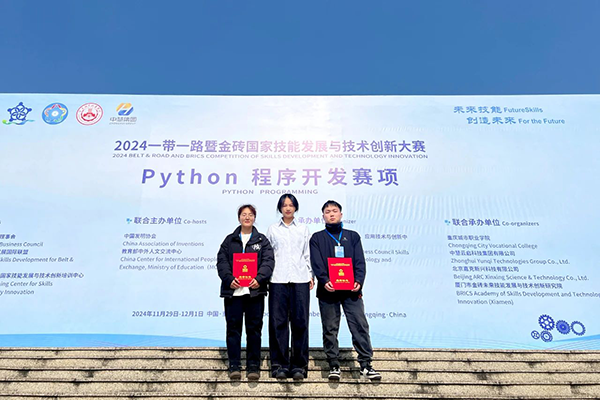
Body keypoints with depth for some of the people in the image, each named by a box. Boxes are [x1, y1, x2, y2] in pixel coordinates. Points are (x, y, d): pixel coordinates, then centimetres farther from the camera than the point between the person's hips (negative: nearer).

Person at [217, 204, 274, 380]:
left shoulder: (262, 240, 11)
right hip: (233, 290, 1)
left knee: (254, 328, 5)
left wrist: (259, 278, -18)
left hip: (255, 291, 0)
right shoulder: (229, 240, 13)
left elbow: (268, 261, -1)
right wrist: (229, 279, -14)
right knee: (233, 328, 3)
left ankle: (253, 366, 14)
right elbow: (221, 261, 3)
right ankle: (234, 366, 12)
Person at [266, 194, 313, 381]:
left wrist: (311, 275, 7)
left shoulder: (303, 229, 14)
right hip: (278, 279, 0)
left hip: (300, 280, 0)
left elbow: (308, 254, 14)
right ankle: (280, 365, 9)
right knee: (278, 322, -1)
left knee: (300, 322, 0)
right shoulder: (272, 229, 12)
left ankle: (299, 365, 9)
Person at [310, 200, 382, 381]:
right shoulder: (317, 238, 11)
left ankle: (365, 364, 6)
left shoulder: (353, 236, 15)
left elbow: (360, 262, 5)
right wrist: (324, 281, -18)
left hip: (351, 290, 1)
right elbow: (316, 263, -1)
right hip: (328, 291, 0)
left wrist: (358, 281, -12)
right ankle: (334, 365, 15)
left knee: (360, 325, -2)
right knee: (330, 329, 5)